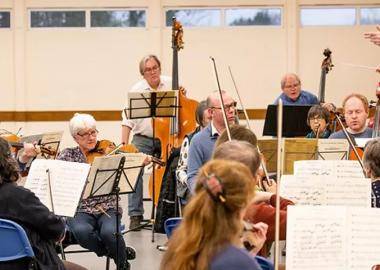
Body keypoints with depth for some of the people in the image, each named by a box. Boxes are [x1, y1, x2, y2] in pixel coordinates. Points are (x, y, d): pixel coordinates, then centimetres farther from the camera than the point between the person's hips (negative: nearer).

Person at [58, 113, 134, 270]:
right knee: (81, 231, -34)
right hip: (79, 211, 0)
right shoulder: (68, 155, 7)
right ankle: (121, 252, -6)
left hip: (108, 209, 0)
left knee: (109, 232, -33)